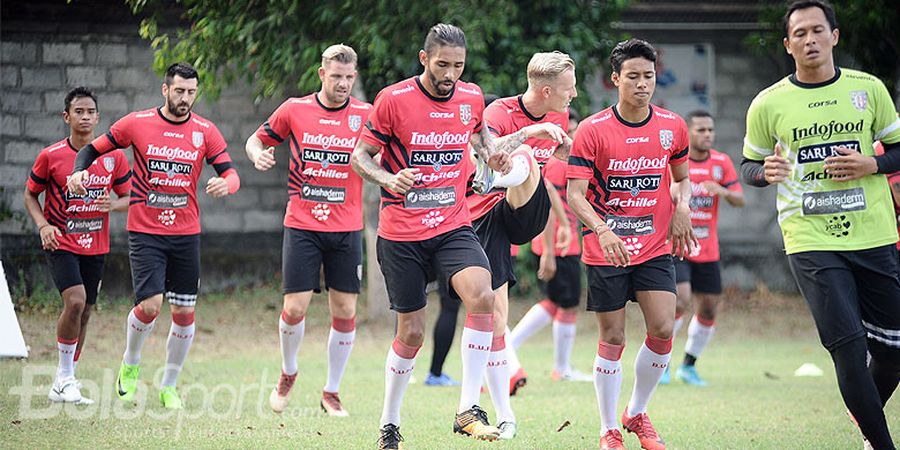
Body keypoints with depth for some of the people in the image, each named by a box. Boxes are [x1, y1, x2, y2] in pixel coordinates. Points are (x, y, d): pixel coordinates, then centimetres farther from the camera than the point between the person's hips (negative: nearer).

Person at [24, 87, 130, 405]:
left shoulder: (114, 157, -1)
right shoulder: (50, 156, -8)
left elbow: (128, 197, 8)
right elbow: (30, 195, 3)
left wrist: (114, 204, -15)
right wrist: (43, 226, -13)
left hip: (95, 247, 4)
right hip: (61, 244, -4)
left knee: (84, 313, 7)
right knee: (75, 300, -23)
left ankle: (63, 385, 20)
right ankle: (65, 377, -8)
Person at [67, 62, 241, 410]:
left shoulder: (205, 131, 1)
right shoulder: (137, 123, -3)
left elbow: (231, 174, -1)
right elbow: (93, 148, 6)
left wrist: (225, 184, -25)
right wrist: (79, 171, -15)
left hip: (186, 234, 3)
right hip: (145, 232, -3)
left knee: (184, 312, 2)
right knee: (150, 305, -14)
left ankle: (169, 387, 18)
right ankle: (130, 364, 15)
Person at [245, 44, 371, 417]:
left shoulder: (366, 115, 0)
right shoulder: (294, 110, 0)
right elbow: (258, 139, 13)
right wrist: (258, 154, -9)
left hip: (347, 229, 1)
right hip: (302, 225, -1)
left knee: (345, 310, 1)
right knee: (295, 307, -5)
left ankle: (331, 392, 16)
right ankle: (288, 373, 24)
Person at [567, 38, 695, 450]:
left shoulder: (672, 127, 2)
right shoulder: (592, 130, -10)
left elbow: (682, 177, 18)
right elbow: (575, 193, -14)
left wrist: (682, 207, -3)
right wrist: (603, 232, -29)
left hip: (656, 247, 3)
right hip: (605, 250, -3)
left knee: (662, 330, -8)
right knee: (612, 339, -1)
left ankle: (637, 413, 14)